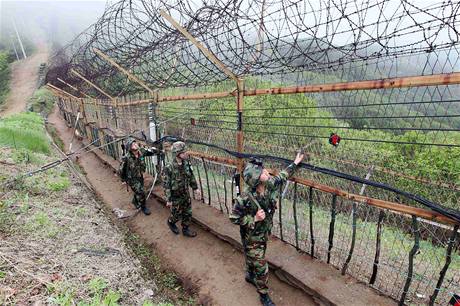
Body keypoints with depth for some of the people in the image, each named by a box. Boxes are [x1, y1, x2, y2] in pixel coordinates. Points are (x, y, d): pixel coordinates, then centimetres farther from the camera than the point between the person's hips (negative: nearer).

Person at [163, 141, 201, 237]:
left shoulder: (186, 163, -9)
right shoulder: (169, 168, -26)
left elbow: (191, 177, 6)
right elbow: (166, 184, -19)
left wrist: (195, 188, 6)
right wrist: (168, 199, -15)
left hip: (186, 194, 5)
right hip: (175, 197, -5)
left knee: (188, 213, 16)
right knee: (176, 215, 15)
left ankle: (185, 229, 37)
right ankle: (171, 222, 47)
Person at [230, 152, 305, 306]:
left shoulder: (269, 185, -19)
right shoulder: (245, 198, -36)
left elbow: (281, 177, 3)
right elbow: (234, 218, -22)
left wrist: (295, 163, 11)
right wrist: (254, 219, -29)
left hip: (264, 233, 6)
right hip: (252, 237, -6)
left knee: (252, 258, 30)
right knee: (261, 267, 7)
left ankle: (249, 276, 58)